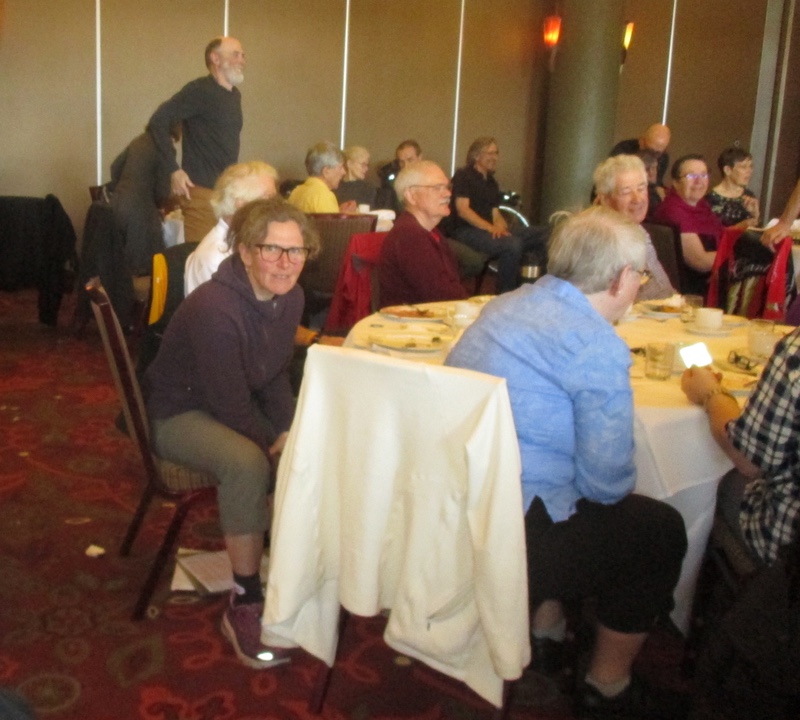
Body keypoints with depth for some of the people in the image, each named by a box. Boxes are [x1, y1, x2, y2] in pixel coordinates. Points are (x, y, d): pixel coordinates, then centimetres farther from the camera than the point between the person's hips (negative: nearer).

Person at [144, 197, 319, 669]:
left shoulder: (290, 298, -6)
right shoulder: (214, 309, -31)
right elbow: (229, 405, -26)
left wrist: (289, 431, -8)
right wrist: (276, 444, -15)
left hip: (241, 405, 8)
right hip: (178, 413, -8)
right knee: (249, 463, -34)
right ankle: (245, 606, -21)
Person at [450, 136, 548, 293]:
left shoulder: (491, 182, 22)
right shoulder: (463, 176, -1)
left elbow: (495, 212, 18)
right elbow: (462, 210, -11)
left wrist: (500, 227, -7)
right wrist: (491, 228, -21)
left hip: (487, 231, 8)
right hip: (466, 232, -8)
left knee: (541, 234, -8)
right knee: (512, 244, -34)